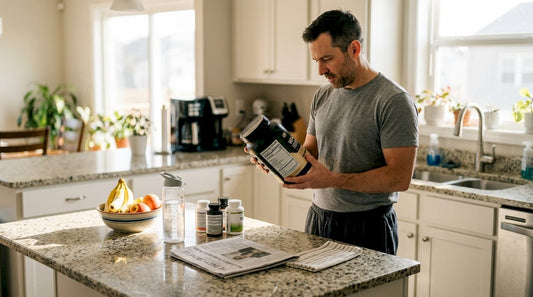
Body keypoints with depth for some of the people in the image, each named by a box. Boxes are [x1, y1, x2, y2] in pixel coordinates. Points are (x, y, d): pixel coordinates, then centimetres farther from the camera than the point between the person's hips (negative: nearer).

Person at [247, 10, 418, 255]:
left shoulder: (394, 101, -15)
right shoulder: (323, 96, 7)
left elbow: (400, 177, -20)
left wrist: (332, 180, -25)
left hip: (367, 226, -6)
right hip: (319, 217, 6)